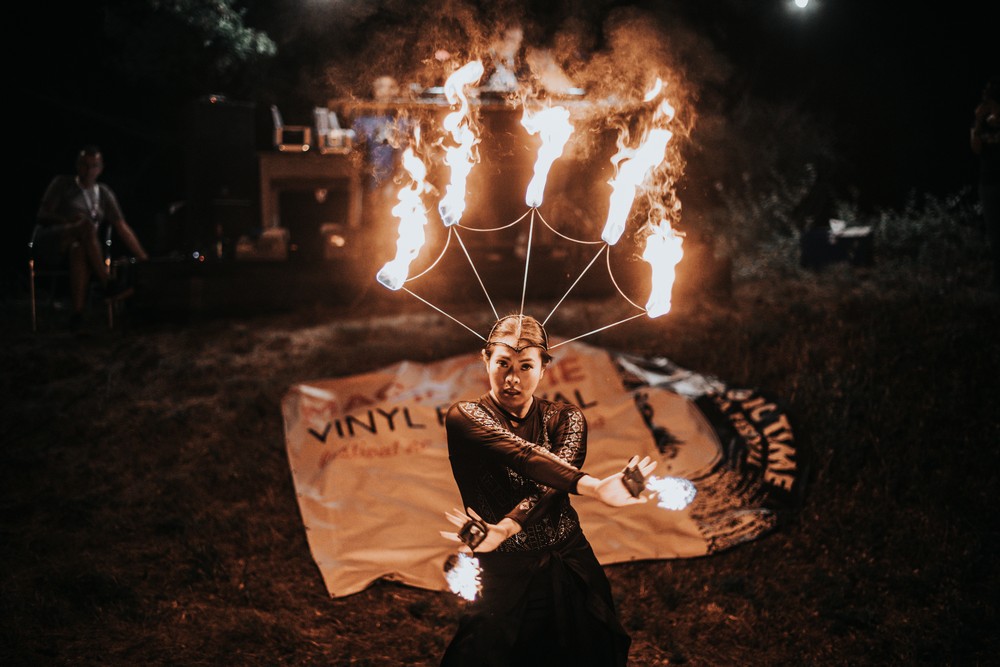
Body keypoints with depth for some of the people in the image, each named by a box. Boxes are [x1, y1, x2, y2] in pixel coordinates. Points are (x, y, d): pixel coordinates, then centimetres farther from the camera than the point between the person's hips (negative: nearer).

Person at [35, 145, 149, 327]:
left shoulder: (104, 194, 16)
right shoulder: (62, 184, 8)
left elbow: (122, 228, 13)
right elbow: (42, 215, -1)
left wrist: (145, 260, 8)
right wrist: (67, 219, -22)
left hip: (80, 244, 2)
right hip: (50, 242, -2)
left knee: (79, 249, -39)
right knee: (86, 225, -34)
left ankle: (78, 312, -46)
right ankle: (107, 285, -34)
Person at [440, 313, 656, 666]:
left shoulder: (566, 419, 2)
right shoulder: (464, 418, -7)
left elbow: (551, 487, -17)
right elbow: (523, 456, -25)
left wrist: (505, 529, -35)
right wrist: (595, 487, -40)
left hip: (569, 572, 3)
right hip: (502, 577, -3)